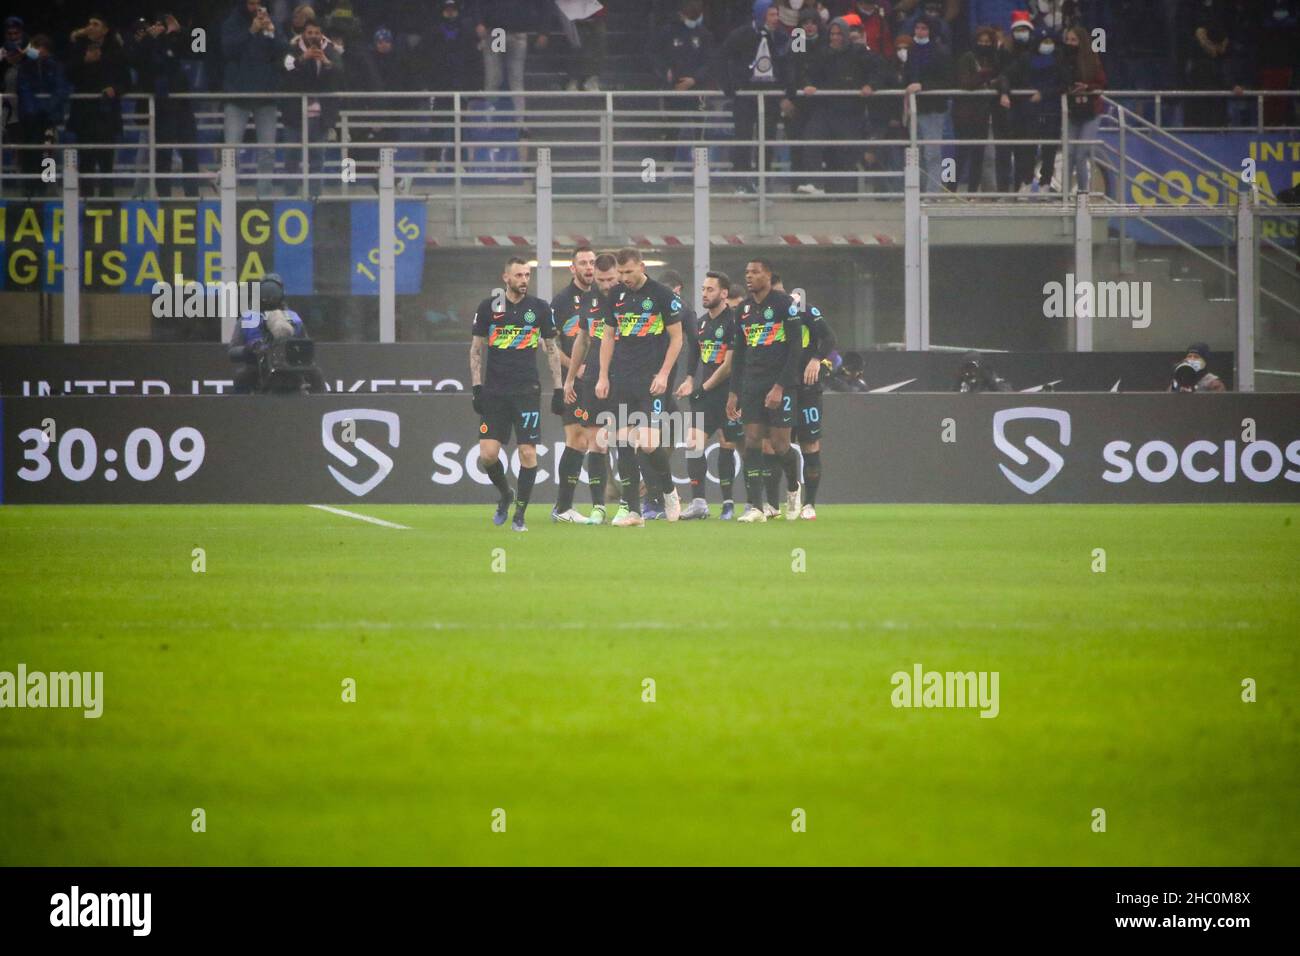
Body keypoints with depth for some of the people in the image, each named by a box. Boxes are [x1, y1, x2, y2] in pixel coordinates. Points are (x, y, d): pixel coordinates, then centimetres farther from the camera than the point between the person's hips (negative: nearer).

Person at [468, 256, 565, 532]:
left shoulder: (540, 308, 4)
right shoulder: (488, 307, 3)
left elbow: (551, 349, 11)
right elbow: (476, 349, 8)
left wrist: (559, 389, 6)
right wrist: (477, 387, 0)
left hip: (527, 390, 0)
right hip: (494, 392, 0)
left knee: (528, 453, -7)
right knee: (487, 454, -7)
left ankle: (519, 515, 4)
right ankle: (505, 495, 22)